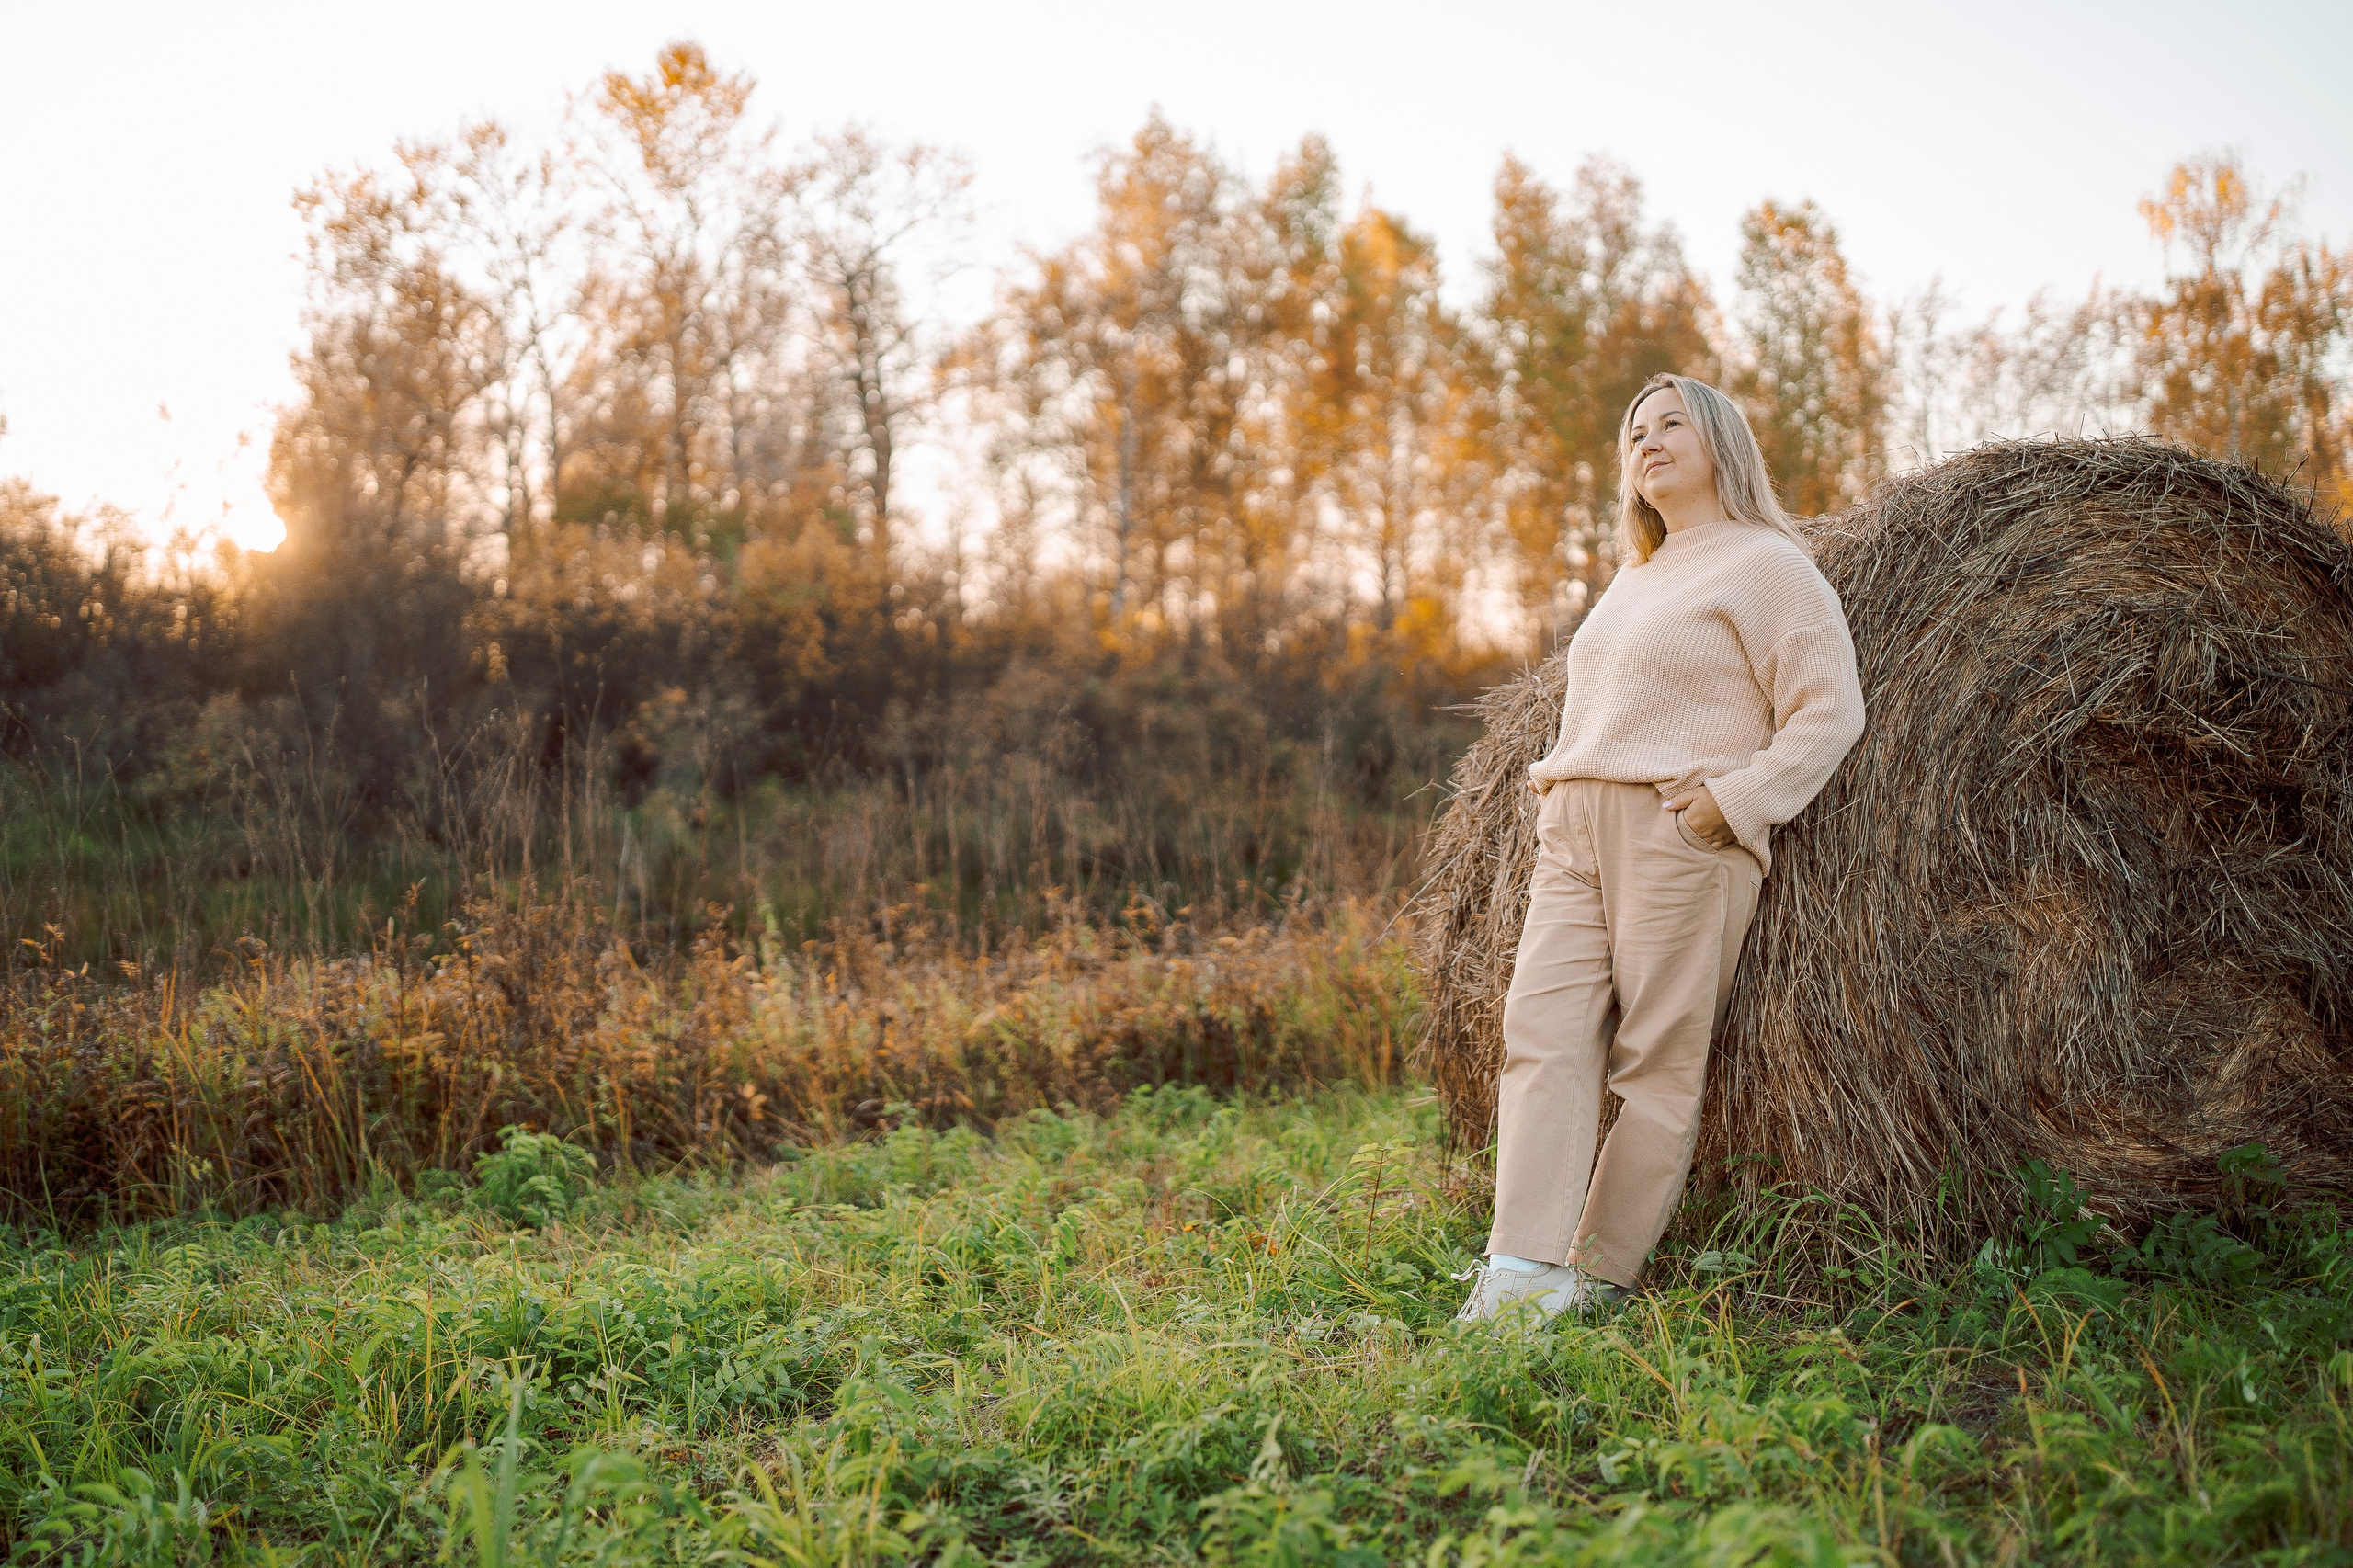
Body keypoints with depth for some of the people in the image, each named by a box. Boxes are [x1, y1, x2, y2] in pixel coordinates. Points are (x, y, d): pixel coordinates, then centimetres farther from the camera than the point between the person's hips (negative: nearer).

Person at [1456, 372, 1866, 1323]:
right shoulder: (1632, 577, 24)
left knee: (1659, 1060, -4)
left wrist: (1732, 801, -16)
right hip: (1573, 832, 8)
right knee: (1542, 1033, -6)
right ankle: (1520, 1273, -9)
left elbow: (1830, 711, -8)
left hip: (1683, 839, -7)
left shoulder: (1765, 564, 0)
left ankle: (1599, 1272, 4)